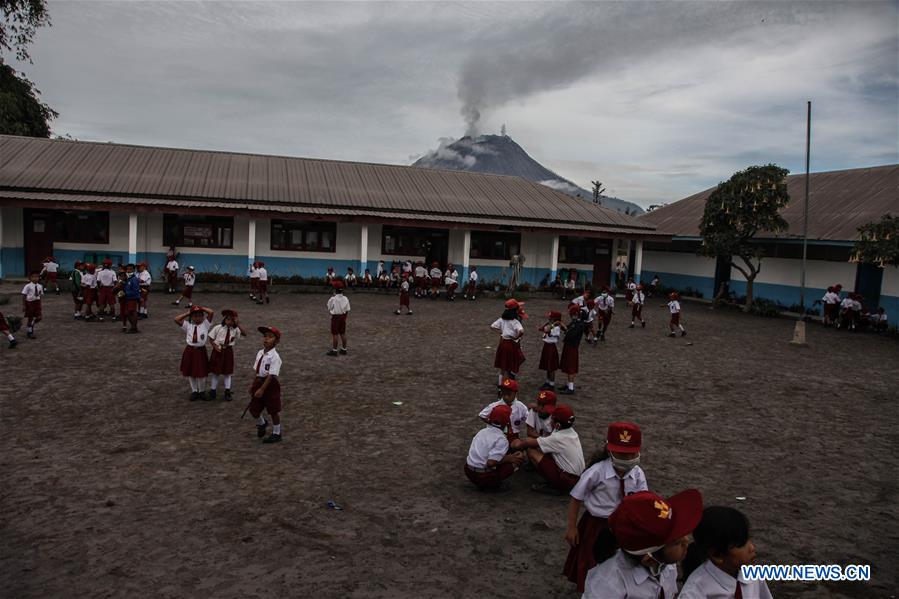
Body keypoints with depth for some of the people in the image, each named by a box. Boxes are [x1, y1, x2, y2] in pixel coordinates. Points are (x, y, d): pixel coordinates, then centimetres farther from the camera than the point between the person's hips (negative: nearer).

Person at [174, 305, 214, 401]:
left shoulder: (205, 324, -3)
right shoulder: (188, 325, 1)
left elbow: (211, 312, -14)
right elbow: (176, 319, -9)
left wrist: (201, 308, -4)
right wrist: (187, 313, -4)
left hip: (201, 351, -2)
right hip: (190, 351, 2)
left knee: (202, 373, 4)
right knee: (190, 373, 11)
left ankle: (202, 391, 23)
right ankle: (194, 391, 26)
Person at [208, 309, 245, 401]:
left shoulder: (235, 329, -4)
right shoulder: (218, 327, -7)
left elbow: (244, 333, -17)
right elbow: (211, 339, -1)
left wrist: (238, 324, -22)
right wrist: (215, 346, -15)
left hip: (228, 351, 1)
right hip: (218, 350, -1)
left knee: (227, 372, 11)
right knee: (215, 372, 7)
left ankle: (227, 392, 21)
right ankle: (212, 391, 21)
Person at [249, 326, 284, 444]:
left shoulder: (274, 357, -20)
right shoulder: (260, 353, 4)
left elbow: (271, 375, -22)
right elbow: (257, 371, 12)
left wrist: (262, 389, -22)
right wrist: (253, 385, 9)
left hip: (271, 384, -7)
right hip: (259, 382, 7)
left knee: (273, 411, 6)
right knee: (253, 408, 11)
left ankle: (276, 433, 22)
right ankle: (262, 423, 41)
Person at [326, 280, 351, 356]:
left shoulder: (332, 299, -16)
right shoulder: (345, 299, -3)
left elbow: (329, 309, -6)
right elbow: (347, 310, 1)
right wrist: (345, 318, 10)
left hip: (335, 317, -5)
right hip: (343, 316, 5)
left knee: (335, 334, 2)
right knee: (343, 333, 12)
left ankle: (334, 350, 7)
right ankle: (344, 349, 20)